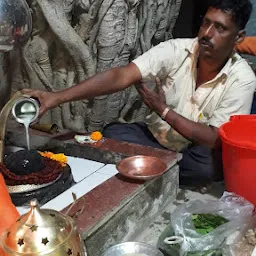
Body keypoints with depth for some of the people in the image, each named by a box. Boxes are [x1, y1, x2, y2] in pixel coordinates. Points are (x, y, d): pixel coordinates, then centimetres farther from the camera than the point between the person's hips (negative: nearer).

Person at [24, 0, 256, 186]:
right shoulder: (176, 50, -17)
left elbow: (216, 141, -22)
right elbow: (120, 76, -28)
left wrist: (163, 110, -24)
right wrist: (58, 97, -39)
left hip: (197, 152, 0)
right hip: (154, 137, 1)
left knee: (209, 165, -35)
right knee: (113, 133, -26)